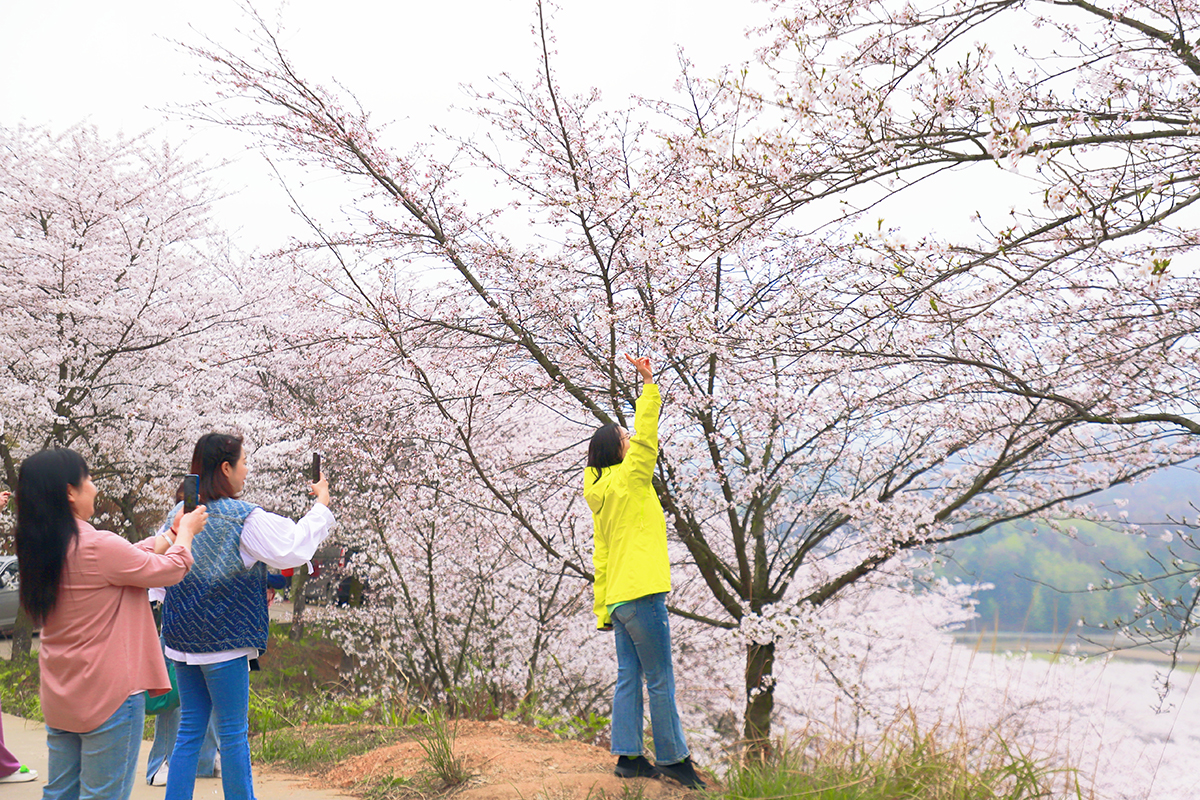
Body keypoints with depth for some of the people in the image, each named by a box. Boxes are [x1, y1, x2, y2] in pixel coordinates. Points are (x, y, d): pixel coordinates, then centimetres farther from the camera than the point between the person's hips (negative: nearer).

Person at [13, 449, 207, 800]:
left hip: (60, 696, 8)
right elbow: (171, 569, -9)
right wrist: (186, 532, 9)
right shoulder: (97, 547, -22)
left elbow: (131, 560, 12)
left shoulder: (40, 550, 4)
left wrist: (170, 535, 21)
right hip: (108, 695, -8)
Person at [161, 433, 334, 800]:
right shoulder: (246, 518, -14)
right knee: (233, 732, 5)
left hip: (183, 640, 6)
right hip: (224, 641, -6)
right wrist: (321, 505, -6)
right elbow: (293, 549, -17)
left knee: (190, 728, 13)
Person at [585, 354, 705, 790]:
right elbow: (646, 436, -13)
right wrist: (649, 383, -9)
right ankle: (672, 758, 3)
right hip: (640, 593, -9)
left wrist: (603, 609, 18)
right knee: (660, 681, -3)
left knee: (629, 677, 9)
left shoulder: (601, 496, 15)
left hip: (619, 597, 9)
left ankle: (628, 756, 11)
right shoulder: (629, 479, -7)